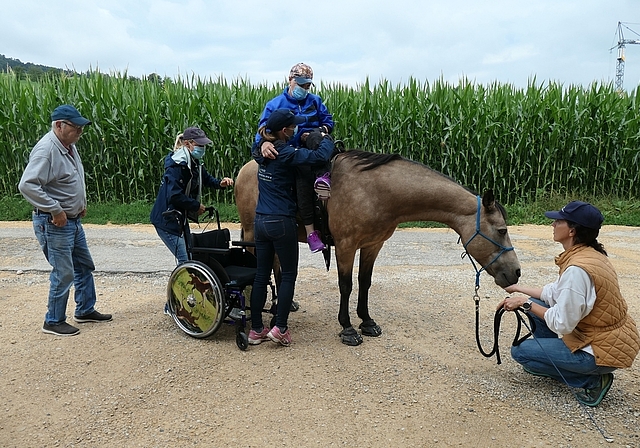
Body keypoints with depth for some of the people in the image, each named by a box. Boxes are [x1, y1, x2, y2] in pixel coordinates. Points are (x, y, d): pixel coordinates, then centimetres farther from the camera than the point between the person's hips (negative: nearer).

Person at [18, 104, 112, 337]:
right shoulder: (46, 150, -21)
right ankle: (53, 321, 14)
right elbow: (27, 185, -29)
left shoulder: (69, 146, 9)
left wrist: (82, 203, 13)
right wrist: (55, 210, -26)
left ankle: (85, 310, 32)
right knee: (64, 274, -3)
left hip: (73, 220, 10)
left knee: (84, 266, 17)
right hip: (54, 224, -10)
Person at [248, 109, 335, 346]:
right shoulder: (286, 153, -17)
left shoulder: (261, 151, 5)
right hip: (281, 222, -7)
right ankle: (280, 327, 8)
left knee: (261, 274, 12)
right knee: (289, 274, 7)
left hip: (260, 221, 7)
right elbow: (320, 156, -26)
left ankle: (256, 329, 19)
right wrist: (326, 139, -3)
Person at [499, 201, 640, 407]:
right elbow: (555, 293, 10)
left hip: (604, 351, -9)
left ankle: (590, 380, 0)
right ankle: (547, 362, 24)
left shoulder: (577, 269, -30)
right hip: (612, 336, 9)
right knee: (536, 305, 12)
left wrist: (526, 303, -14)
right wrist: (519, 289, 8)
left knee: (519, 351, -2)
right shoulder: (589, 254, 1)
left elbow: (562, 324, -24)